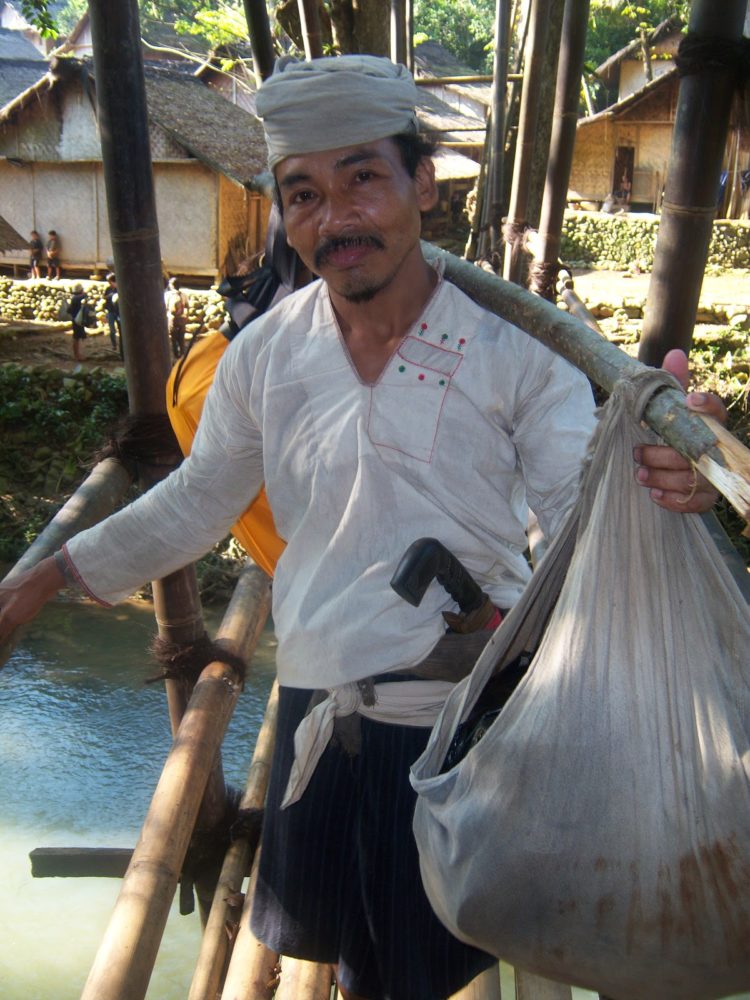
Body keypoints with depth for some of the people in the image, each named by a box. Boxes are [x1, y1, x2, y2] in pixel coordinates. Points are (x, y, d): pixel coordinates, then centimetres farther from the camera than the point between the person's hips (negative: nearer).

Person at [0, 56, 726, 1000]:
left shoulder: (514, 345, -14)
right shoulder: (264, 353, -5)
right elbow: (194, 502, 8)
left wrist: (655, 482, -37)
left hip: (461, 715, -3)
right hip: (316, 704, 3)